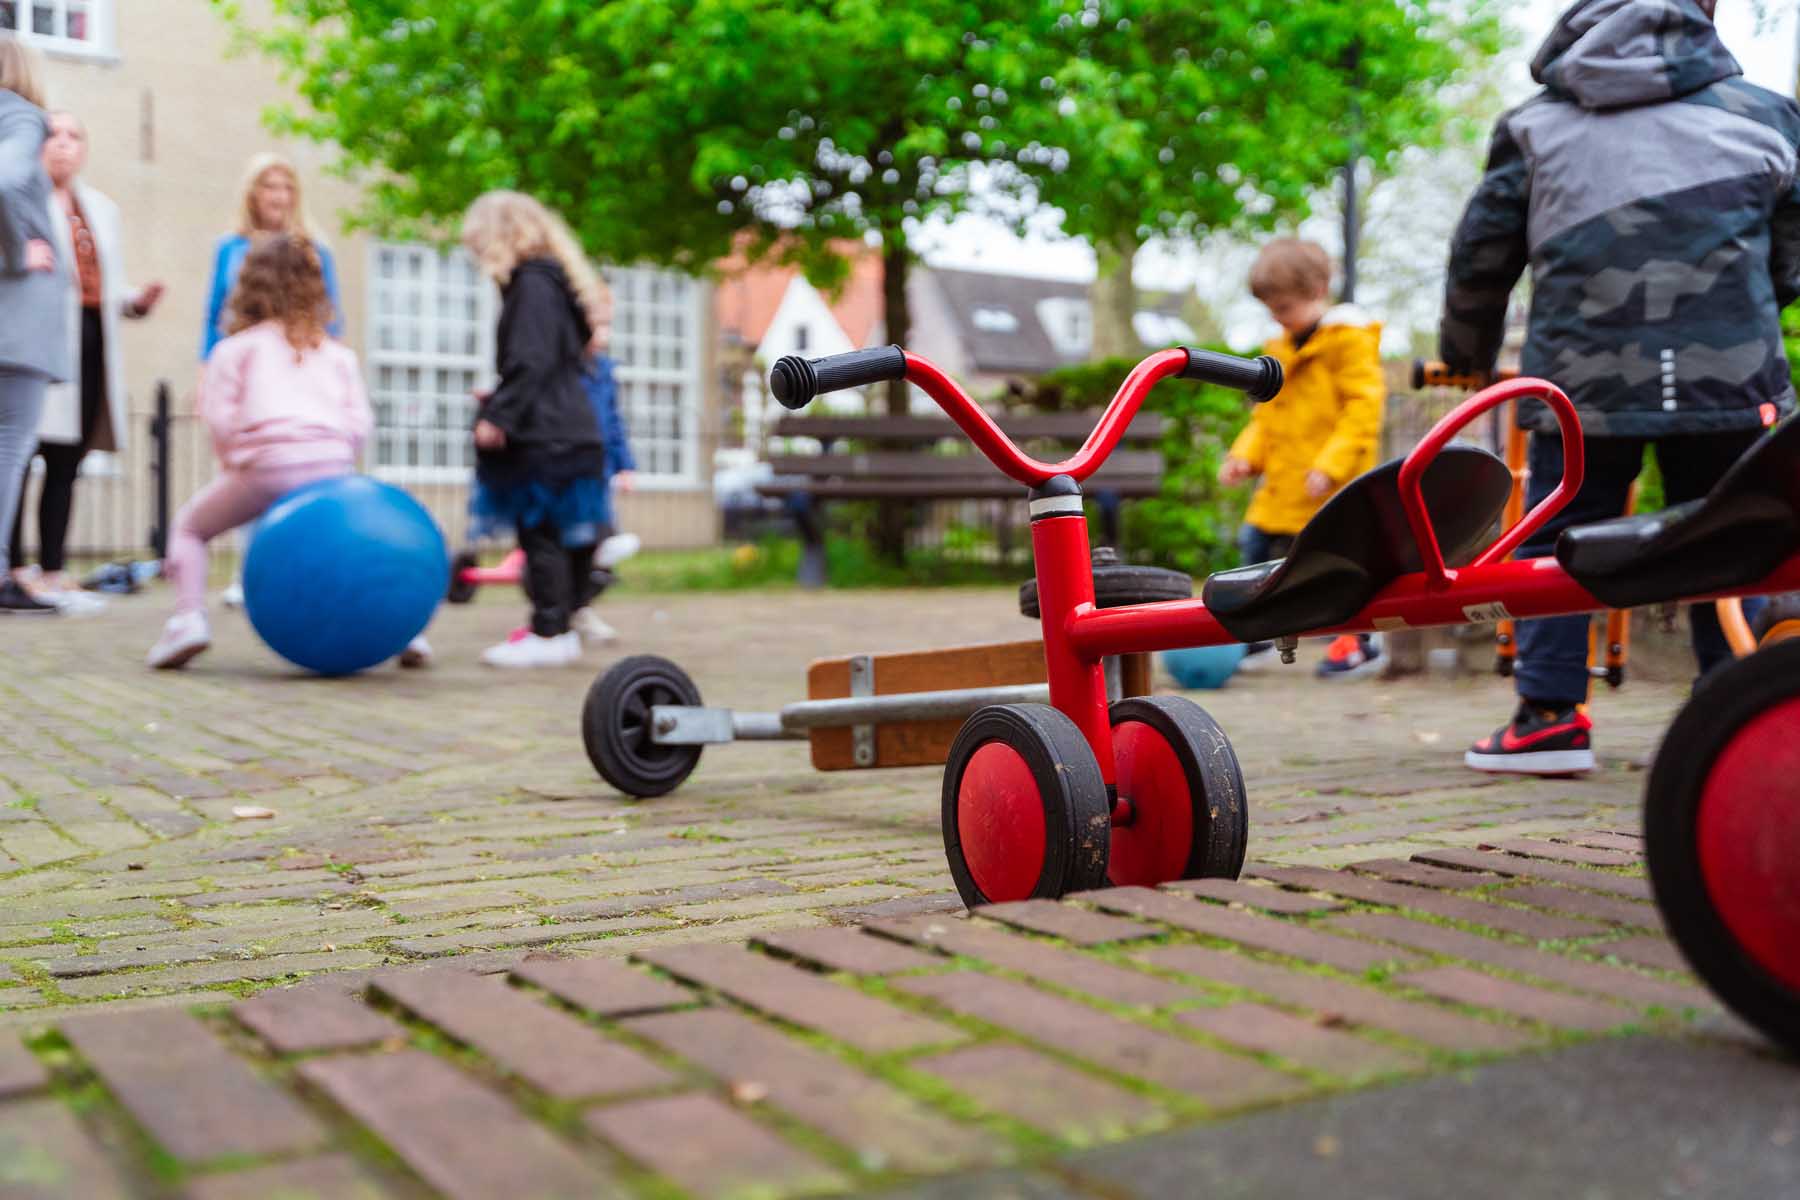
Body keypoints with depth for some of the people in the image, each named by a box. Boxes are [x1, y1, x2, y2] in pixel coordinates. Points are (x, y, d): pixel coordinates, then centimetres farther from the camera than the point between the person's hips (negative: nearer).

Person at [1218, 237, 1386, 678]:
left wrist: (1332, 464, -23)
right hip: (1283, 483, 8)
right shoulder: (1283, 348, 16)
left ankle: (1358, 643, 11)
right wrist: (1246, 455, 5)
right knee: (1256, 546, 11)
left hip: (1329, 485, -8)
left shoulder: (1349, 339, -9)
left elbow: (1363, 405, -16)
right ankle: (1256, 637, 26)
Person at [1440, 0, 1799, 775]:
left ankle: (1550, 713, 3)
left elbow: (1482, 253, 12)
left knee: (1556, 536, 8)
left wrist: (1465, 354, 27)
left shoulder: (1536, 126, 14)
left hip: (1583, 377, -1)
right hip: (1728, 377, 1)